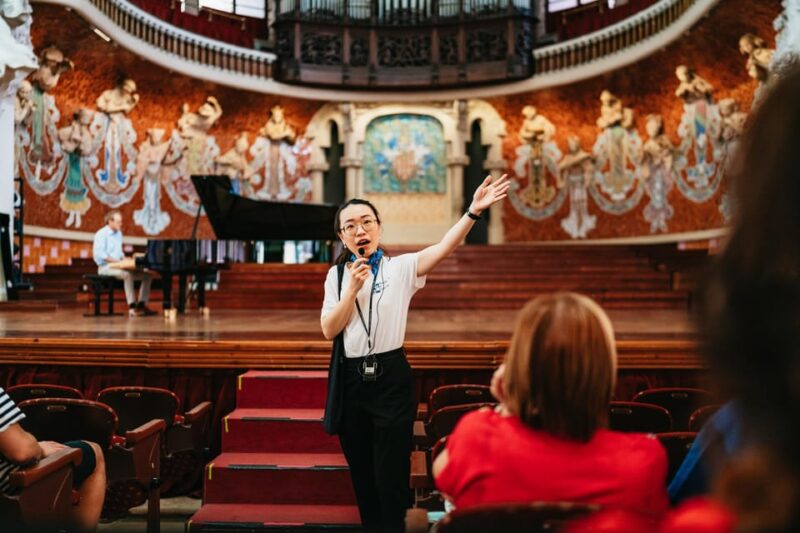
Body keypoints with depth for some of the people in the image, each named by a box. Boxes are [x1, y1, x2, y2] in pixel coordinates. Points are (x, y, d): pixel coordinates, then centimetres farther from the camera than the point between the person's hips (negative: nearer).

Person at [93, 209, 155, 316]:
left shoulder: (118, 233, 16)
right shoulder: (101, 234, -9)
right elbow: (99, 254, -19)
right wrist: (116, 261, -24)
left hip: (118, 266, 9)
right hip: (106, 267, -8)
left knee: (147, 275, -5)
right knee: (128, 274, -39)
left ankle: (141, 304, -11)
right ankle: (132, 306, -37)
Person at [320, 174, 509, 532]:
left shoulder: (400, 267, -3)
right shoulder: (336, 276, 6)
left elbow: (444, 248, -20)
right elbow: (329, 330, -2)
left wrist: (474, 211, -33)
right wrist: (352, 291, -13)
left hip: (391, 377, -3)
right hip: (351, 379, 3)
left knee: (391, 475, 3)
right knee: (361, 473, 17)